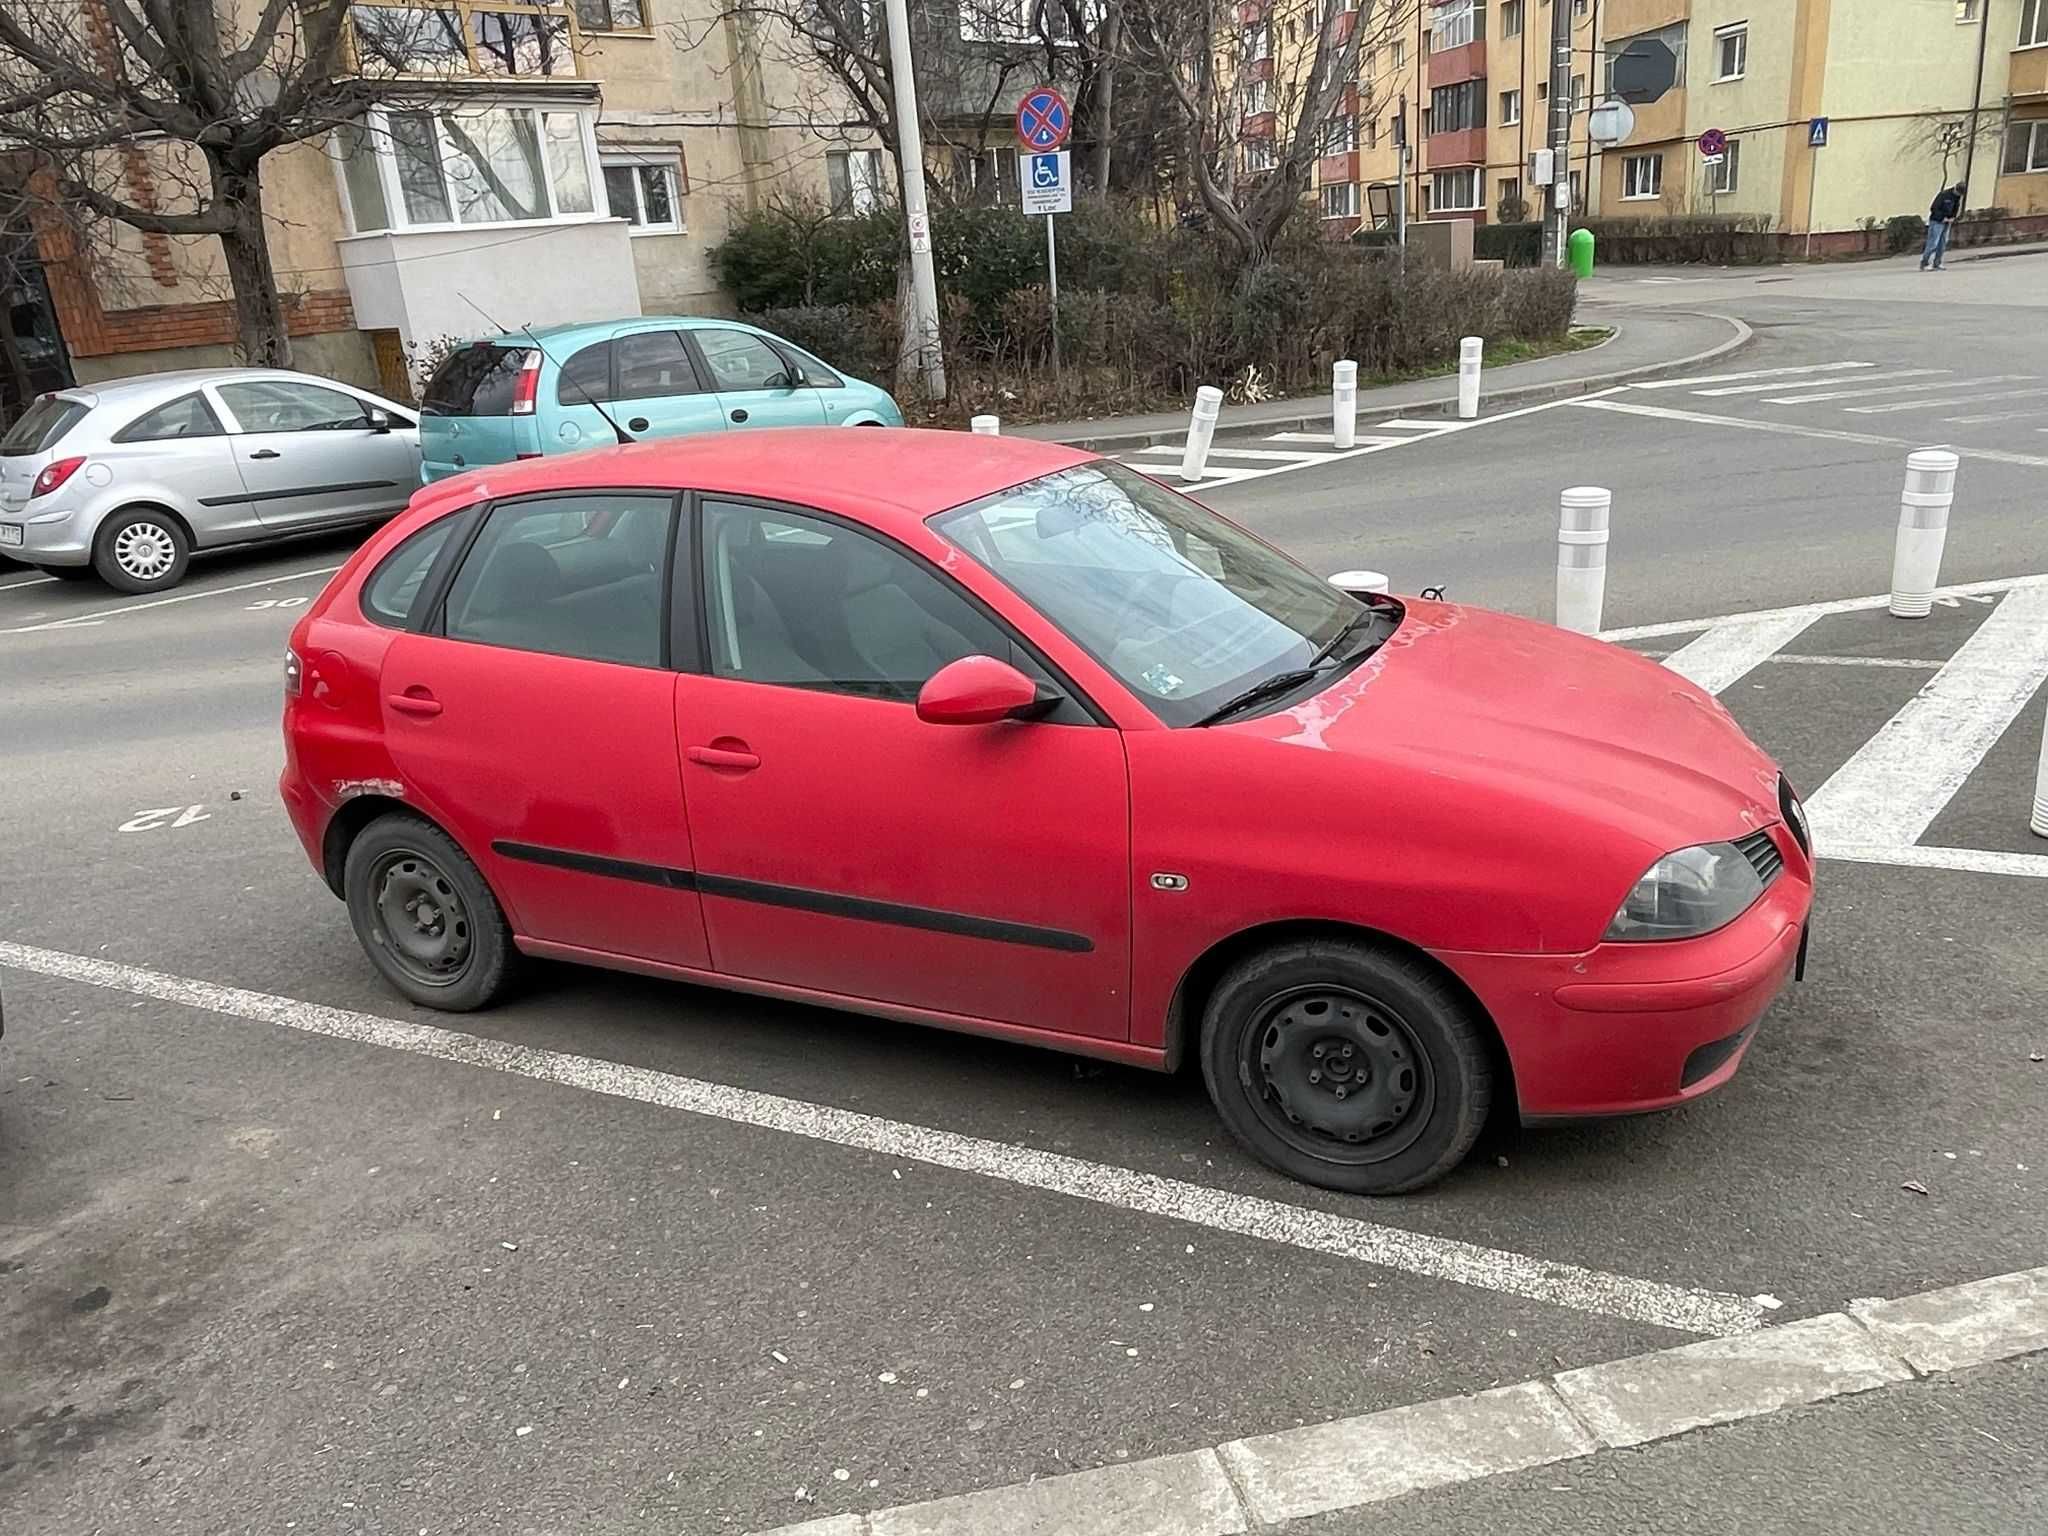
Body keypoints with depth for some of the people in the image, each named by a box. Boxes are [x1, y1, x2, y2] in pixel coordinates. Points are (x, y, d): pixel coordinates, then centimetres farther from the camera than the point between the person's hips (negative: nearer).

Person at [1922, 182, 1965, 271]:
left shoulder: (1958, 196, 3)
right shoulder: (1944, 194, -19)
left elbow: (1956, 208, 17)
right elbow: (1934, 208, -19)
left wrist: (1953, 217, 0)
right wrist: (1942, 218, -17)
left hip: (1946, 223, 7)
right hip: (1937, 221, -7)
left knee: (1942, 244, 5)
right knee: (1933, 244, -12)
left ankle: (1937, 264, 9)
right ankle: (1923, 264, -8)